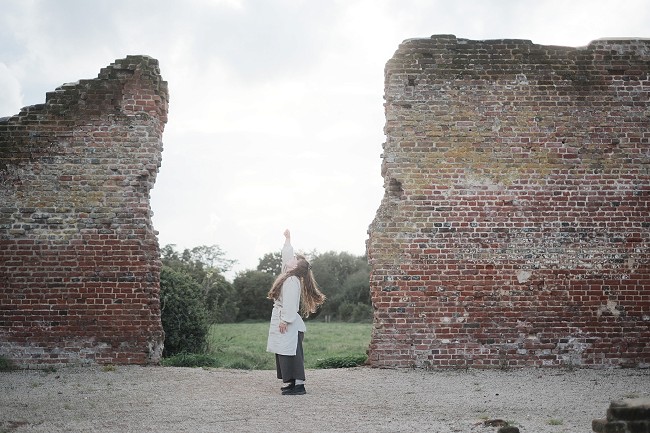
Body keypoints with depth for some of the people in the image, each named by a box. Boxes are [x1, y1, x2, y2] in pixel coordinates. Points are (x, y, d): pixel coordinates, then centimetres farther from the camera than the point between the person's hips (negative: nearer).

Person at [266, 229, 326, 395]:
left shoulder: (292, 281, -13)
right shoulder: (288, 276, 13)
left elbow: (290, 302, -20)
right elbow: (286, 255, 26)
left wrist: (285, 320, -23)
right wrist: (287, 239, 34)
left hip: (288, 324, -10)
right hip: (282, 321, 10)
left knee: (291, 354, -11)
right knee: (283, 354, 10)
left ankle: (298, 385, -11)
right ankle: (289, 383, 12)